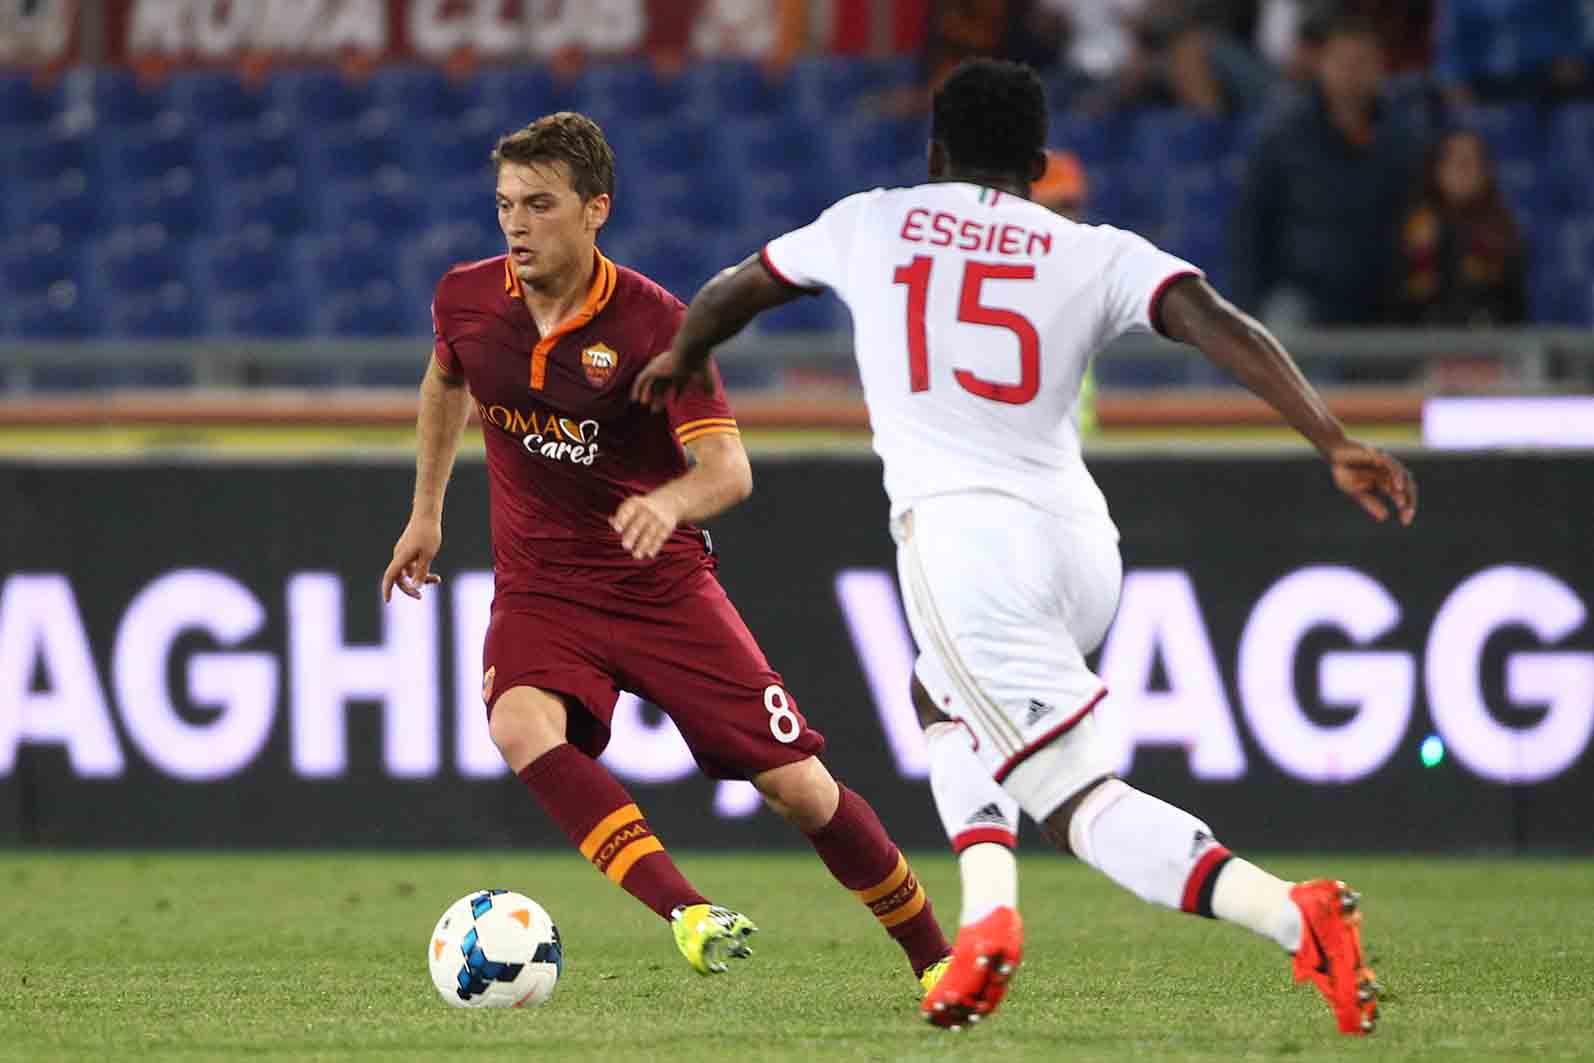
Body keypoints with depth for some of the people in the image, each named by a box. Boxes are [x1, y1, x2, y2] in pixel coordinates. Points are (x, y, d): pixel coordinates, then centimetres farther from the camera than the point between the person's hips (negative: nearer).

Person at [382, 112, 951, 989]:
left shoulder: (654, 323, -17)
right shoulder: (466, 300, -5)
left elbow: (729, 469, -26)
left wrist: (670, 502, -48)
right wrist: (426, 512, 24)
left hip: (663, 587, -2)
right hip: (540, 591, 2)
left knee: (799, 786, -4)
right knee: (522, 727, -33)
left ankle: (935, 959, 18)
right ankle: (689, 918, -42)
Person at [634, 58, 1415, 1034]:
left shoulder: (870, 223, 14)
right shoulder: (1095, 255, 11)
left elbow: (733, 293, 31)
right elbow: (1216, 324, -6)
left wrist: (683, 358, 53)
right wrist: (1335, 443, -13)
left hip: (961, 537, -4)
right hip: (1084, 545, 4)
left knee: (1081, 802, -9)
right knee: (947, 697, 33)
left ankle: (1293, 915, -30)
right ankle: (987, 908, 12)